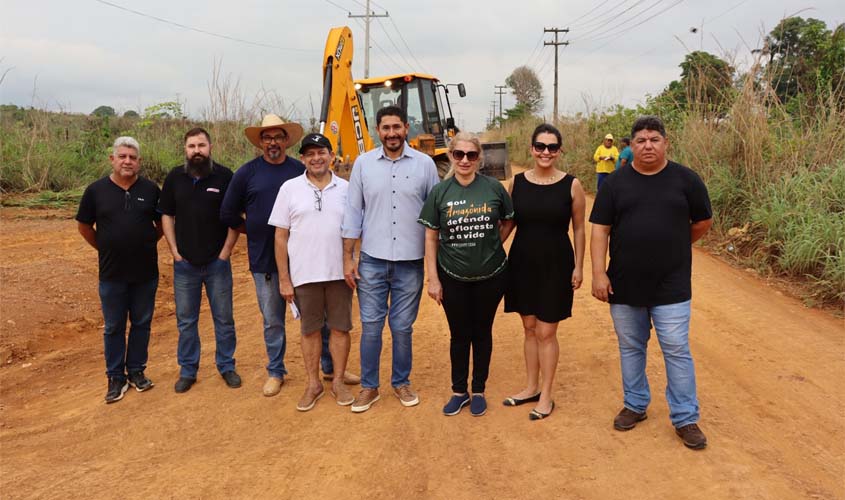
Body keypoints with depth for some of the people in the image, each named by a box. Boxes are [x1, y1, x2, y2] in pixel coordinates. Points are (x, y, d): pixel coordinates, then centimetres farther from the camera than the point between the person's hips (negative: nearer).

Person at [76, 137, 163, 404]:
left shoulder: (150, 189, -2)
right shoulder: (96, 190, -3)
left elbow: (162, 223, 10)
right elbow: (84, 226, 7)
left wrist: (147, 243, 4)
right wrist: (105, 248, 6)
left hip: (146, 273, 1)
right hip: (112, 274, -1)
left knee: (141, 323, 11)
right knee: (113, 327, 8)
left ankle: (136, 370, 26)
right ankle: (116, 377, 20)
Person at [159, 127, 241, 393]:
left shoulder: (224, 176, -5)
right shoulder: (175, 177, 2)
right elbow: (166, 215, 7)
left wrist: (225, 252, -7)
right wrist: (174, 251, 0)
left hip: (217, 262, -2)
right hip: (184, 264, 2)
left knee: (224, 318, 8)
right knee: (186, 321, 10)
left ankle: (226, 366, 23)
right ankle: (188, 370, 23)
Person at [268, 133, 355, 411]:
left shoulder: (346, 188, 2)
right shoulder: (290, 188, 0)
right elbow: (281, 236, 0)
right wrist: (284, 279, -3)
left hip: (340, 272, 1)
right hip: (305, 274, -1)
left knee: (340, 327, 8)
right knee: (310, 329, 11)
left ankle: (339, 382, 24)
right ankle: (313, 384, 25)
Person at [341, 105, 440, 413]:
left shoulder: (424, 164, 0)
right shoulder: (363, 163, 2)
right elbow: (353, 212, 3)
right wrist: (348, 258, 0)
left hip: (411, 262, 0)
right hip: (372, 261, 1)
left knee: (402, 327, 9)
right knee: (370, 326, 5)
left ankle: (401, 383, 27)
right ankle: (369, 387, 20)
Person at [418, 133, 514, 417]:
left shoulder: (494, 188, -6)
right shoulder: (439, 192, -5)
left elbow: (508, 221, 10)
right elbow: (431, 237, -2)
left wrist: (491, 247, 1)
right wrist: (433, 278, -5)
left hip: (490, 276, 0)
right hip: (452, 277, 0)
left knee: (482, 332, 13)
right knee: (459, 334, 11)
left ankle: (479, 391, 29)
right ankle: (459, 391, 28)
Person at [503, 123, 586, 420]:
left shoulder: (571, 185, -7)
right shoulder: (516, 183, -1)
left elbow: (578, 229, -1)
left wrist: (579, 266, -2)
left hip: (556, 264, -3)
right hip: (522, 262, 3)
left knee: (546, 332, 3)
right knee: (529, 328, 15)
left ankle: (546, 395, 19)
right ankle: (532, 387, 30)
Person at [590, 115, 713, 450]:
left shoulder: (686, 179, -2)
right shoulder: (616, 183, 1)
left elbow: (703, 222, 9)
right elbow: (600, 230, -2)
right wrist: (599, 273, -9)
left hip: (671, 287, -1)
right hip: (624, 285, 2)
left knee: (677, 351, 2)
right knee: (630, 348, 14)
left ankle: (685, 419, 15)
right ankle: (635, 405, 32)